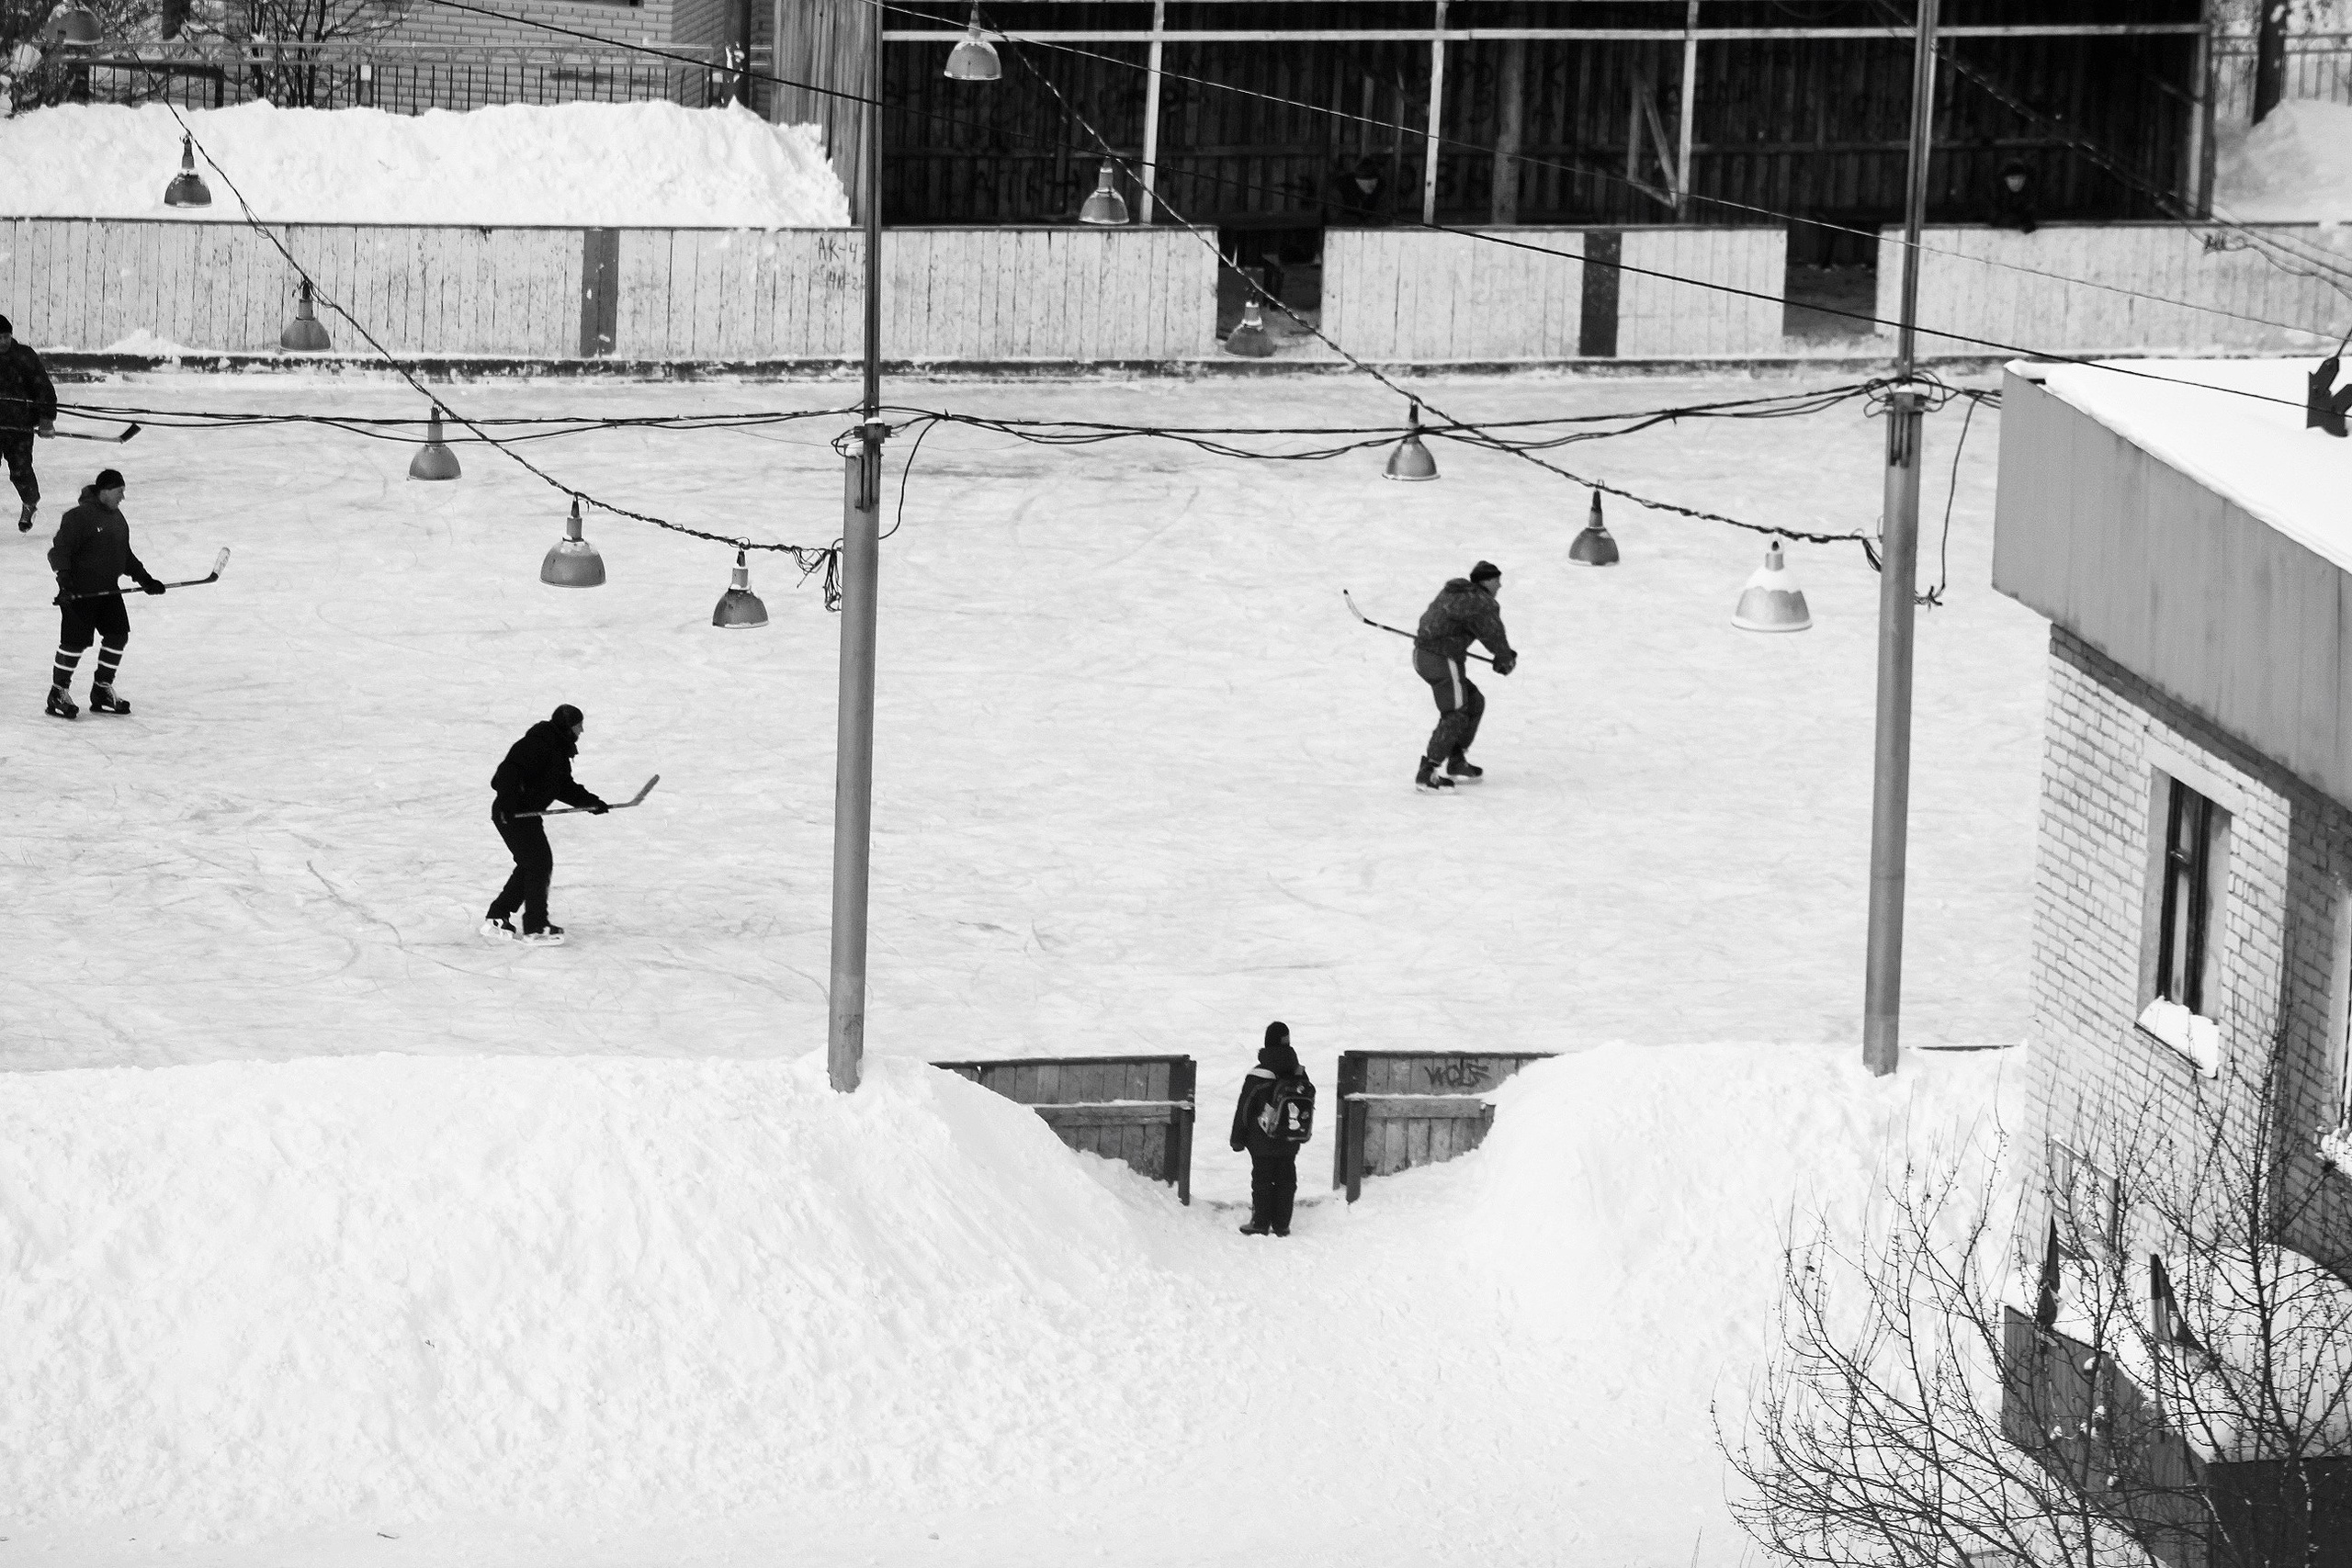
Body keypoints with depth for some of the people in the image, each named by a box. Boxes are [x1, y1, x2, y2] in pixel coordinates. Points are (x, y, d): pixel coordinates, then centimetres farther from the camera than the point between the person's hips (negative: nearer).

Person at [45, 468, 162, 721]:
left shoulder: (116, 517, 13)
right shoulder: (79, 517, -15)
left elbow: (125, 555, 23)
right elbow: (60, 550, -18)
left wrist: (144, 578, 19)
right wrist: (63, 576, -30)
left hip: (108, 590, 9)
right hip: (79, 592, -9)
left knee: (118, 635, 6)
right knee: (76, 641, -8)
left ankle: (102, 692, 18)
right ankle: (58, 696, 4)